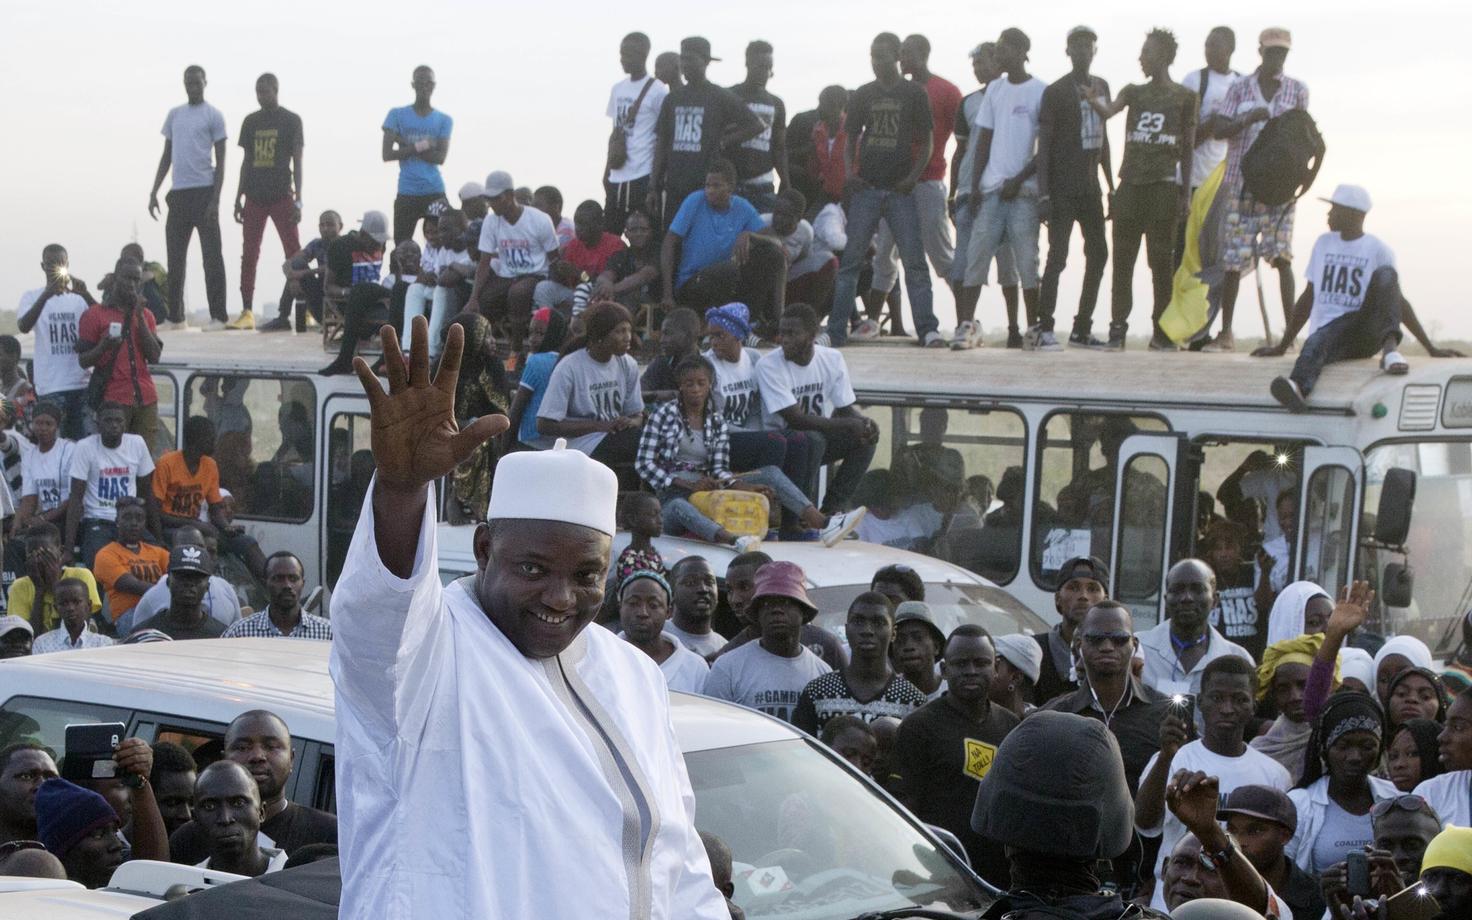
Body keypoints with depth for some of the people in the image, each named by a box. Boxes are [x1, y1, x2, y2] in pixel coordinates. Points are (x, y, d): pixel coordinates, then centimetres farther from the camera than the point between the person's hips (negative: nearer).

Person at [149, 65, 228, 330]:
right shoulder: (174, 114, 16)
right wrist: (154, 192, 10)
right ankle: (175, 315, 12)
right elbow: (167, 156, 19)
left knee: (211, 256, -6)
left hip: (204, 191, -5)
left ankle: (218, 316, -5)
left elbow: (221, 159, -4)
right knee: (175, 256, 6)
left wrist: (215, 199, -13)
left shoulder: (213, 116, 0)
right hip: (178, 193, 5)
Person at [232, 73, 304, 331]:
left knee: (294, 254, -4)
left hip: (281, 196, -4)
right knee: (249, 254, 0)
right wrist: (239, 198, 9)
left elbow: (297, 161, -1)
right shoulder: (251, 121, 12)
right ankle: (246, 312, 2)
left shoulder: (291, 120, 1)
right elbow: (246, 161, 15)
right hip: (254, 197, 4)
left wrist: (297, 199, -8)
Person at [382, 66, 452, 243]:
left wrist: (407, 146, -9)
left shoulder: (444, 120, 6)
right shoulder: (397, 115, 4)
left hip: (435, 192, 0)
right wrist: (421, 146, -10)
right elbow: (387, 155, -6)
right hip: (406, 193, 0)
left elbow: (440, 158, -6)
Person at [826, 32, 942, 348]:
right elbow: (851, 139, 14)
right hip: (866, 188, 2)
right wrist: (849, 173, -3)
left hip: (900, 189, -2)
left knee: (914, 260, -5)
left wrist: (912, 177, -10)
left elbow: (927, 142, 4)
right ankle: (836, 330, 1)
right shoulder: (862, 95, 11)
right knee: (850, 260, -1)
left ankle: (927, 329, -3)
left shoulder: (914, 93, 4)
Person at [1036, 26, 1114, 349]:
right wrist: (1043, 193, -16)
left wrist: (1111, 186, 17)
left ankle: (1082, 328, 12)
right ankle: (1044, 328, -5)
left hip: (1090, 187, 7)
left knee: (1098, 254, 6)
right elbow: (1044, 144, -9)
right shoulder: (1056, 92, -6)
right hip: (1063, 188, -7)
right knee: (1057, 256, -8)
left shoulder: (1101, 87, 13)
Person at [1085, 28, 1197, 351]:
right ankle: (1118, 328, -1)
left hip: (1164, 184, -3)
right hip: (1131, 183, 3)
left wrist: (1185, 191, 2)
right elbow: (1109, 110, -4)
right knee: (1123, 258, -1)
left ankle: (1161, 332, 2)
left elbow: (1188, 146, 7)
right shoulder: (1134, 92, 14)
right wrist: (1093, 99, -26)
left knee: (1161, 259, -2)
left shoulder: (1184, 97, 7)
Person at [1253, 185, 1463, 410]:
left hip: (1366, 334, -2)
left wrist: (1431, 349, -1)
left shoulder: (1377, 250, 5)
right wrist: (1281, 346, 18)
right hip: (1327, 329, 2)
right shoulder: (1324, 243, 18)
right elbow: (1308, 298, 21)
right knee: (1315, 344, -36)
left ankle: (1390, 348, -42)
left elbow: (1397, 300, 5)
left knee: (1385, 274, -23)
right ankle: (1298, 388, -70)